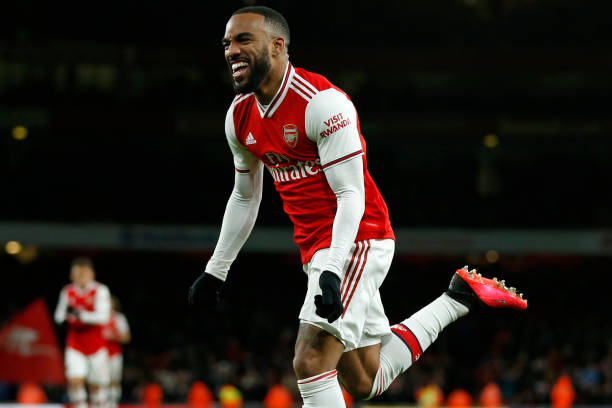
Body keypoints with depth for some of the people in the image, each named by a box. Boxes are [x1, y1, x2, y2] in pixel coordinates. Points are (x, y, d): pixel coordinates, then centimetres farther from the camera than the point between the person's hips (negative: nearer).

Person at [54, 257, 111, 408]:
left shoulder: (100, 291, -7)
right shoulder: (67, 292, 4)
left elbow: (103, 316, -18)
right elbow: (58, 317, 8)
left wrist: (82, 315, -31)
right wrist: (66, 311, -15)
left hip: (96, 344, -2)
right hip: (75, 344, 2)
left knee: (97, 384, 4)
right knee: (74, 380, -14)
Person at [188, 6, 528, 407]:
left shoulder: (322, 102, -18)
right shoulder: (240, 116, 6)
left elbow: (351, 196, -20)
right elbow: (245, 198, 20)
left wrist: (331, 271, -31)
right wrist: (215, 272, 22)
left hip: (356, 242, -8)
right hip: (317, 251, 8)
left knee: (311, 361, -23)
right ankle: (459, 297, 25)